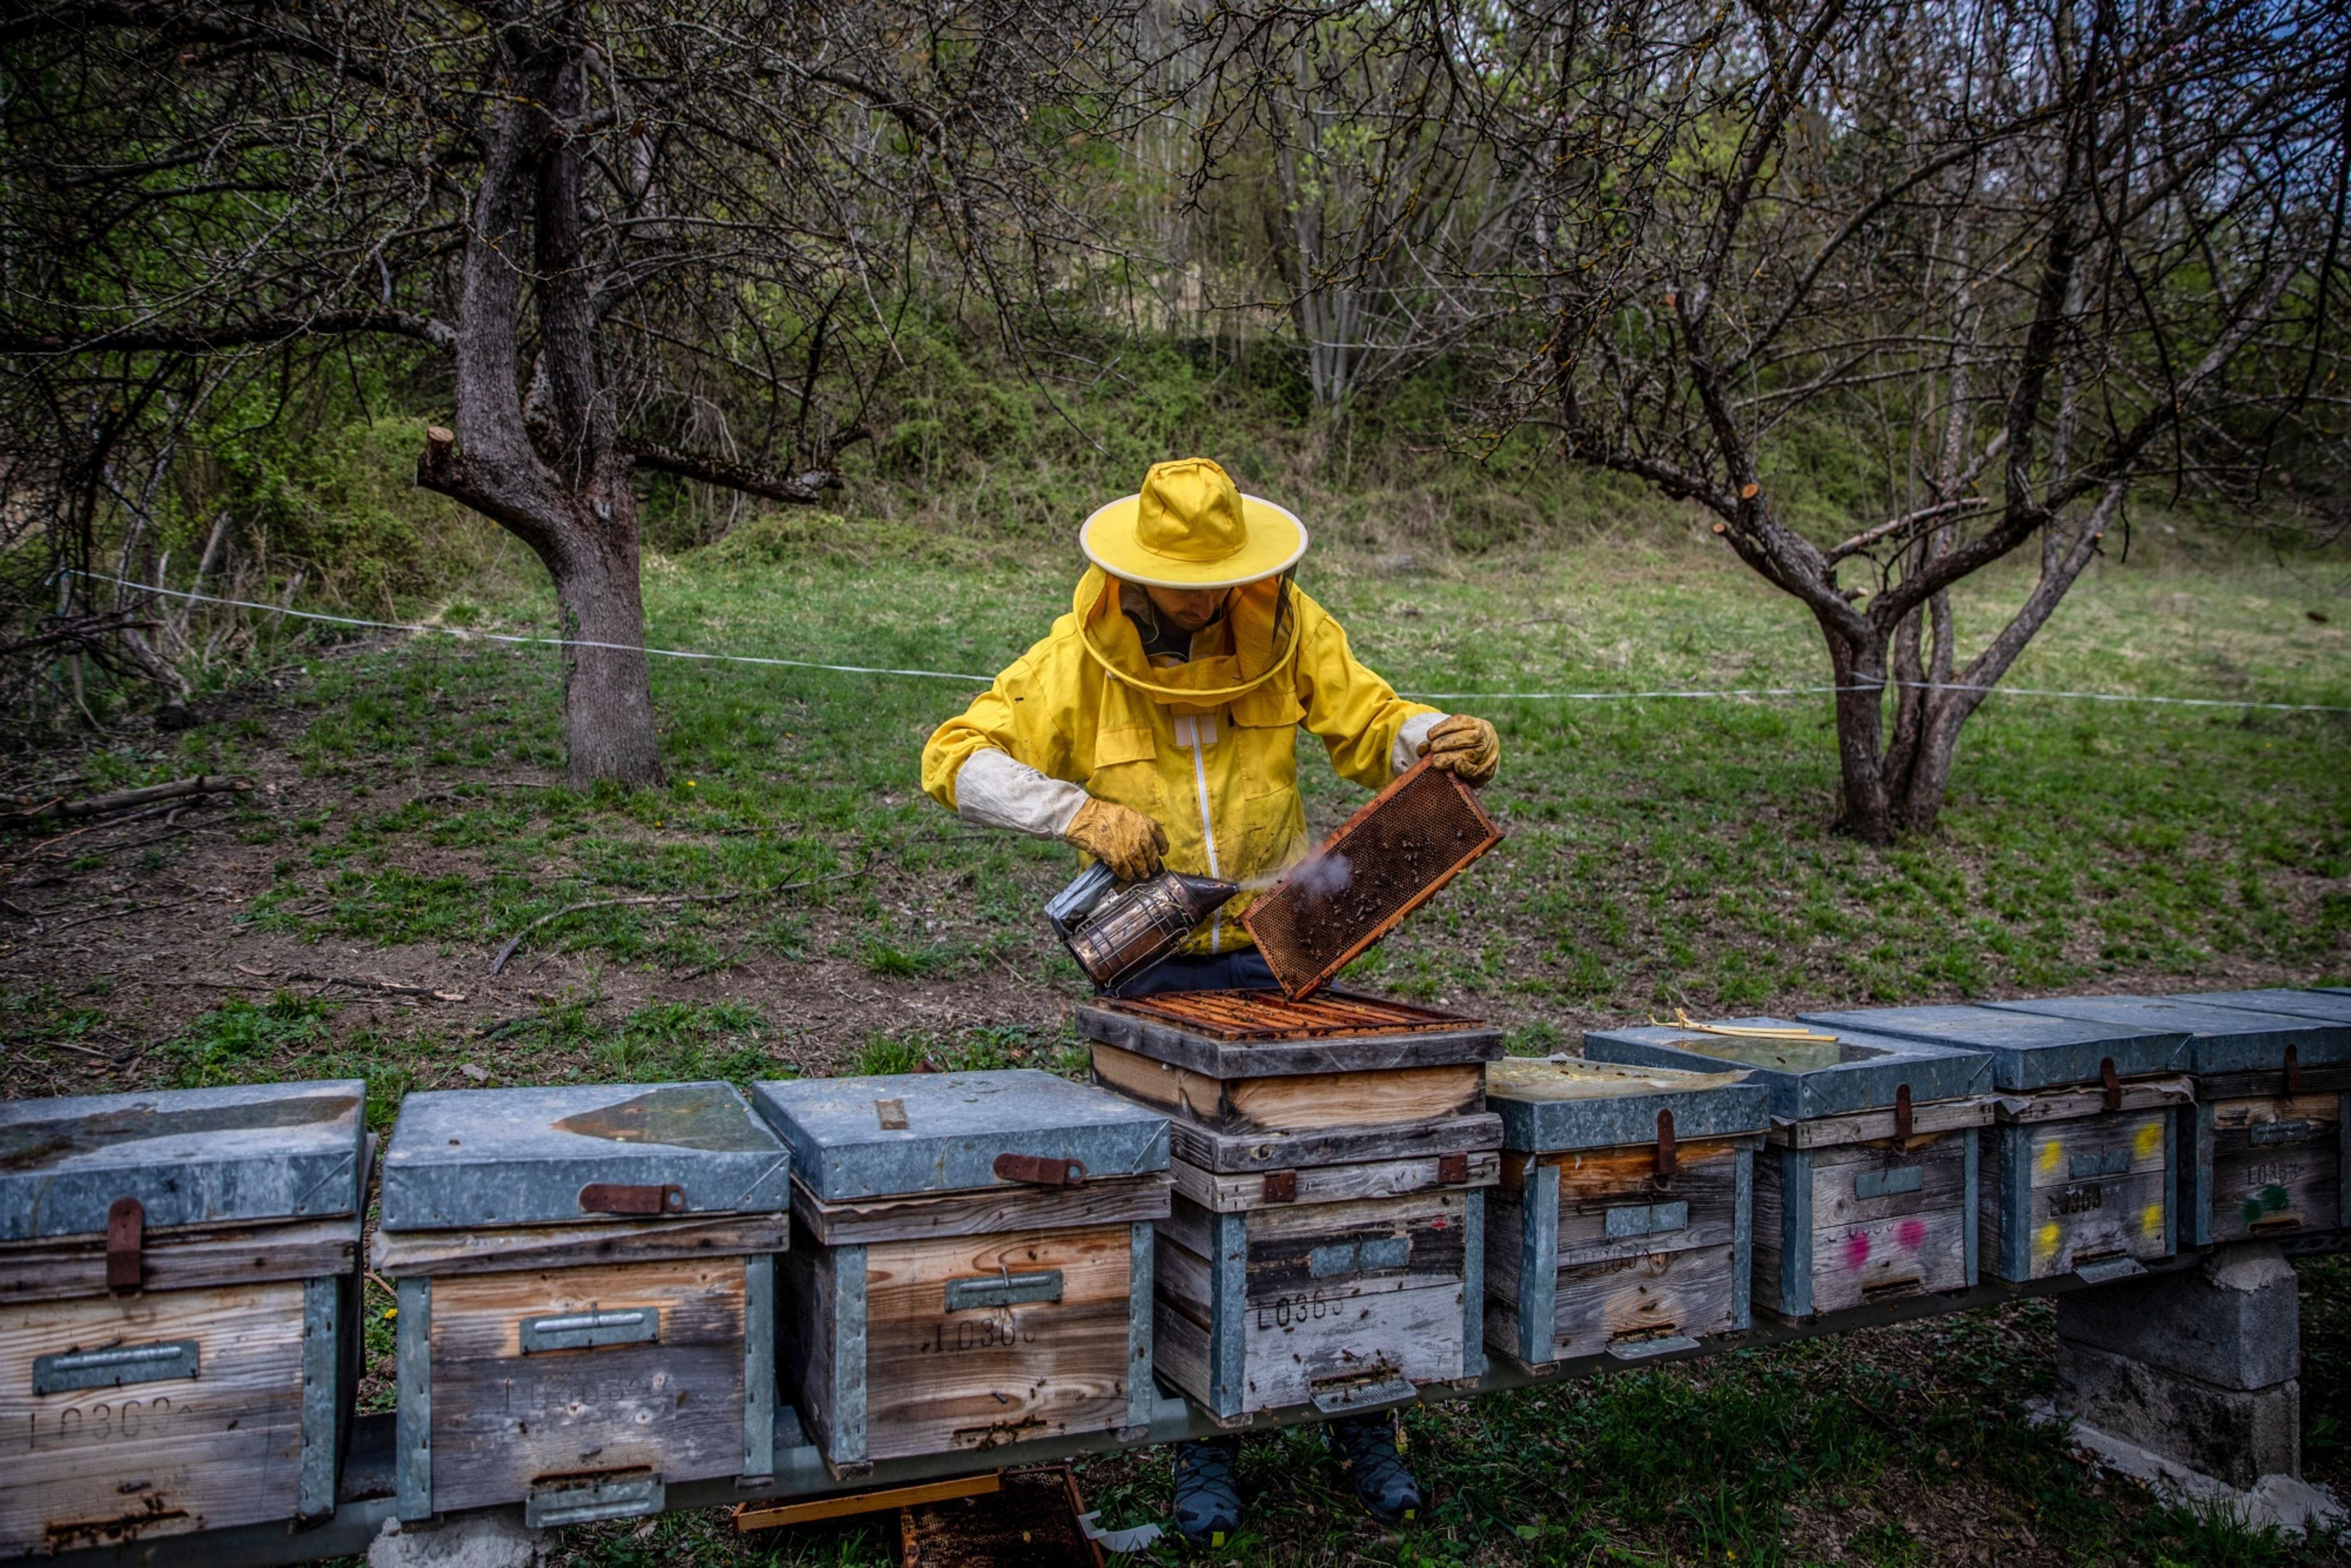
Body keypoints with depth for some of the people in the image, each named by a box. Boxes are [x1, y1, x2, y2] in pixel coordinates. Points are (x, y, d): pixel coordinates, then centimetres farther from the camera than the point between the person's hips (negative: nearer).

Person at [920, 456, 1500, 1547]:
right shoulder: (1081, 657, -8)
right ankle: (1204, 1446, 23)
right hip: (1153, 965, -1)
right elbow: (954, 760, -11)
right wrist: (1081, 811, -25)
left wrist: (1447, 742, -20)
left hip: (1281, 954, 1)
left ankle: (1363, 1426, 23)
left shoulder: (1287, 628, -4)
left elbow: (1370, 726, 2)